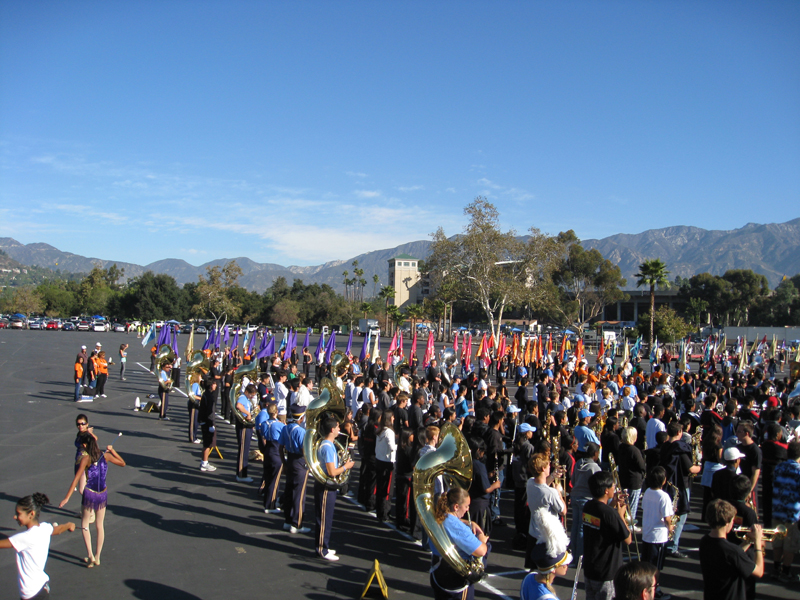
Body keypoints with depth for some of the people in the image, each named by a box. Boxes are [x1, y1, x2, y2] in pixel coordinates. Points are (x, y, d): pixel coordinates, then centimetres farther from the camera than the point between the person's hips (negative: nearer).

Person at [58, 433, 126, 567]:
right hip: (103, 494, 4)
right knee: (99, 526, 16)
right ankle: (97, 557, 23)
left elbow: (76, 479, -18)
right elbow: (122, 463, 12)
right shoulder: (105, 456, -2)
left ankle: (90, 556, 6)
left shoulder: (86, 459, -13)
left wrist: (67, 498, -17)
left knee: (84, 525, 14)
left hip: (89, 494, -4)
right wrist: (112, 451, 16)